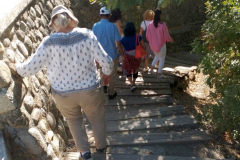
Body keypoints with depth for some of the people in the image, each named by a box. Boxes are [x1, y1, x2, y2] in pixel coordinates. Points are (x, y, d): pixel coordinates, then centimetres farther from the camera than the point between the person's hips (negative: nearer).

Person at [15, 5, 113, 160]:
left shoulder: (48, 42, -14)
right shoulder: (87, 35, -14)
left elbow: (29, 68, -8)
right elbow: (107, 61, -14)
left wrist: (18, 66, 15)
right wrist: (107, 74, 7)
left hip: (63, 94, 1)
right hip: (90, 90, 0)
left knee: (74, 119, 31)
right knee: (97, 118, 26)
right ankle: (101, 146, 49)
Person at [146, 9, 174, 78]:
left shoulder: (150, 25, -11)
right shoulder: (163, 25, -22)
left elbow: (147, 37, -3)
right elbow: (166, 36, -15)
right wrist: (171, 39, 7)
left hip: (153, 45, 4)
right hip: (161, 45, -4)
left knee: (157, 56, 31)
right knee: (162, 59, 17)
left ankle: (151, 69, 27)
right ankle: (159, 74, 24)